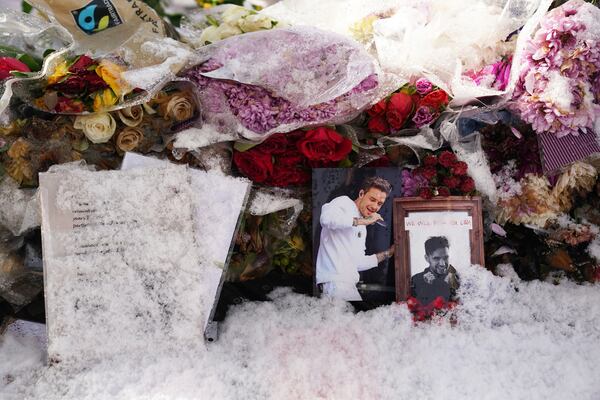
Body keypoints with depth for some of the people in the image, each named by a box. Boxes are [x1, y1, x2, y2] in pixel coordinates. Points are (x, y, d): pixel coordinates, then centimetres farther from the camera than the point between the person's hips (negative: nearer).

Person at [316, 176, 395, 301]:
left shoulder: (362, 229, 25)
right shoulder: (344, 202, -1)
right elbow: (326, 218, -24)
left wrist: (388, 253, 21)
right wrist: (362, 221, -17)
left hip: (348, 283, 9)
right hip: (335, 280, -9)